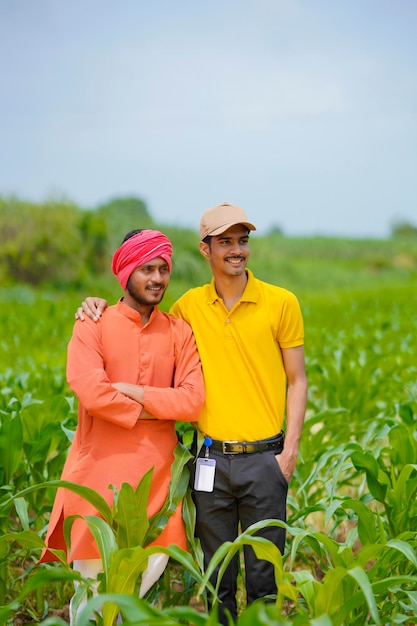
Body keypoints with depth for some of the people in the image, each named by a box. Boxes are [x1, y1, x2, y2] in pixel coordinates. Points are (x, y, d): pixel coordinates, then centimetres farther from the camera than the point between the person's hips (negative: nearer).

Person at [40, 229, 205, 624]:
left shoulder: (179, 332, 5)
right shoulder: (92, 326, -3)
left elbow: (193, 400, -6)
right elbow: (88, 390, -18)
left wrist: (134, 392, -13)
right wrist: (152, 410, -10)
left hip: (155, 472, 3)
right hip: (101, 469, -2)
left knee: (153, 564, 4)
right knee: (92, 571, 5)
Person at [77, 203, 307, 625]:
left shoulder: (281, 302, -2)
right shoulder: (190, 306, 3)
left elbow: (297, 381, 1)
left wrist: (290, 450, -6)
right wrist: (100, 306, 3)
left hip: (264, 457, -2)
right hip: (212, 459, 2)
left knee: (265, 575, 7)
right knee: (217, 577, 12)